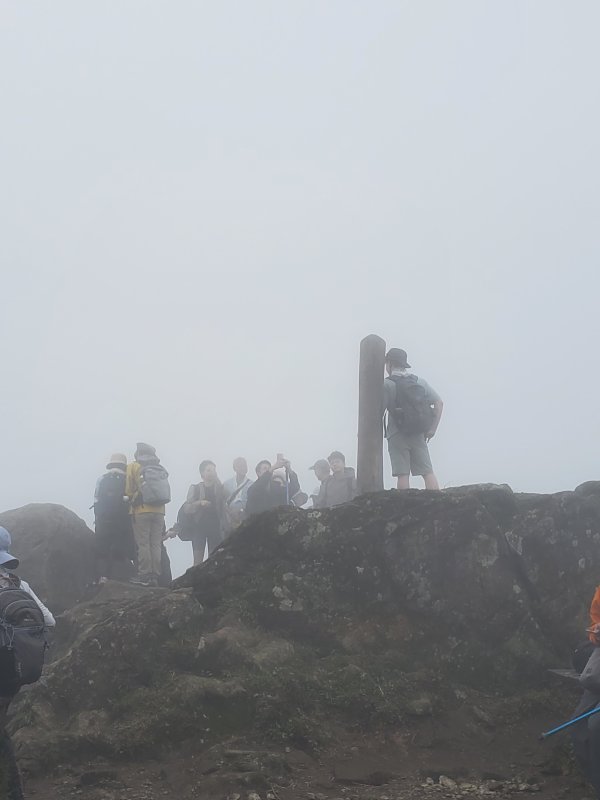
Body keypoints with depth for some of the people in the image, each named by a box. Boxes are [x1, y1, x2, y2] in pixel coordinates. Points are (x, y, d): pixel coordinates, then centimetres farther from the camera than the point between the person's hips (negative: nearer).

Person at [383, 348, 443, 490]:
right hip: (418, 434, 4)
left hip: (397, 434, -4)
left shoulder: (387, 384, -6)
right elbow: (439, 402, 7)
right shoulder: (419, 381, 11)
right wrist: (432, 428, 9)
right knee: (428, 472, 4)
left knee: (402, 474, -4)